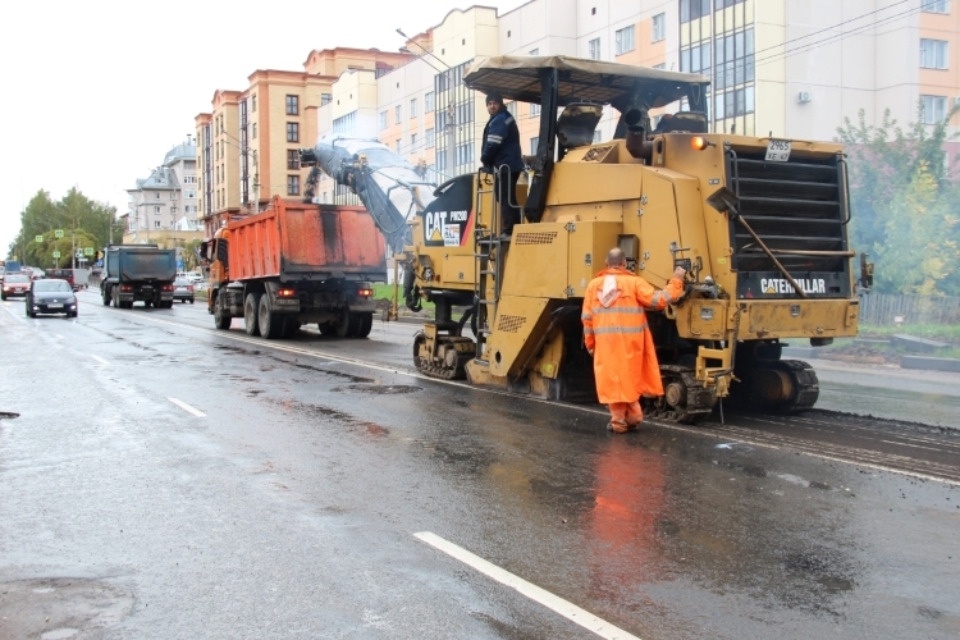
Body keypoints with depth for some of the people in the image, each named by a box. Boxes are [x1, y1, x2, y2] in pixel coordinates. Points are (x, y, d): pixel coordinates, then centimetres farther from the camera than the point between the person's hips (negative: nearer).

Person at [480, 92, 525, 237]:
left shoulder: (499, 120, -11)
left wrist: (485, 160, -2)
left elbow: (493, 145, -18)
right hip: (509, 165, 11)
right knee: (509, 199, 11)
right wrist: (489, 161, 12)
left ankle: (509, 230, -15)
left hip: (504, 166, -11)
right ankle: (513, 230, 13)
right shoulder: (504, 118, 23)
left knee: (505, 199, -12)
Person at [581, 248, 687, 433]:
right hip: (629, 341, -1)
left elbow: (587, 317, 6)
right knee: (628, 378, 13)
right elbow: (658, 300, -7)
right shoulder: (634, 282, -3)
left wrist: (590, 344, 14)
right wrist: (676, 280, 3)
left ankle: (619, 420, 11)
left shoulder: (594, 285, 6)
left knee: (612, 379, 7)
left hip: (605, 342, 1)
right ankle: (632, 417, 18)